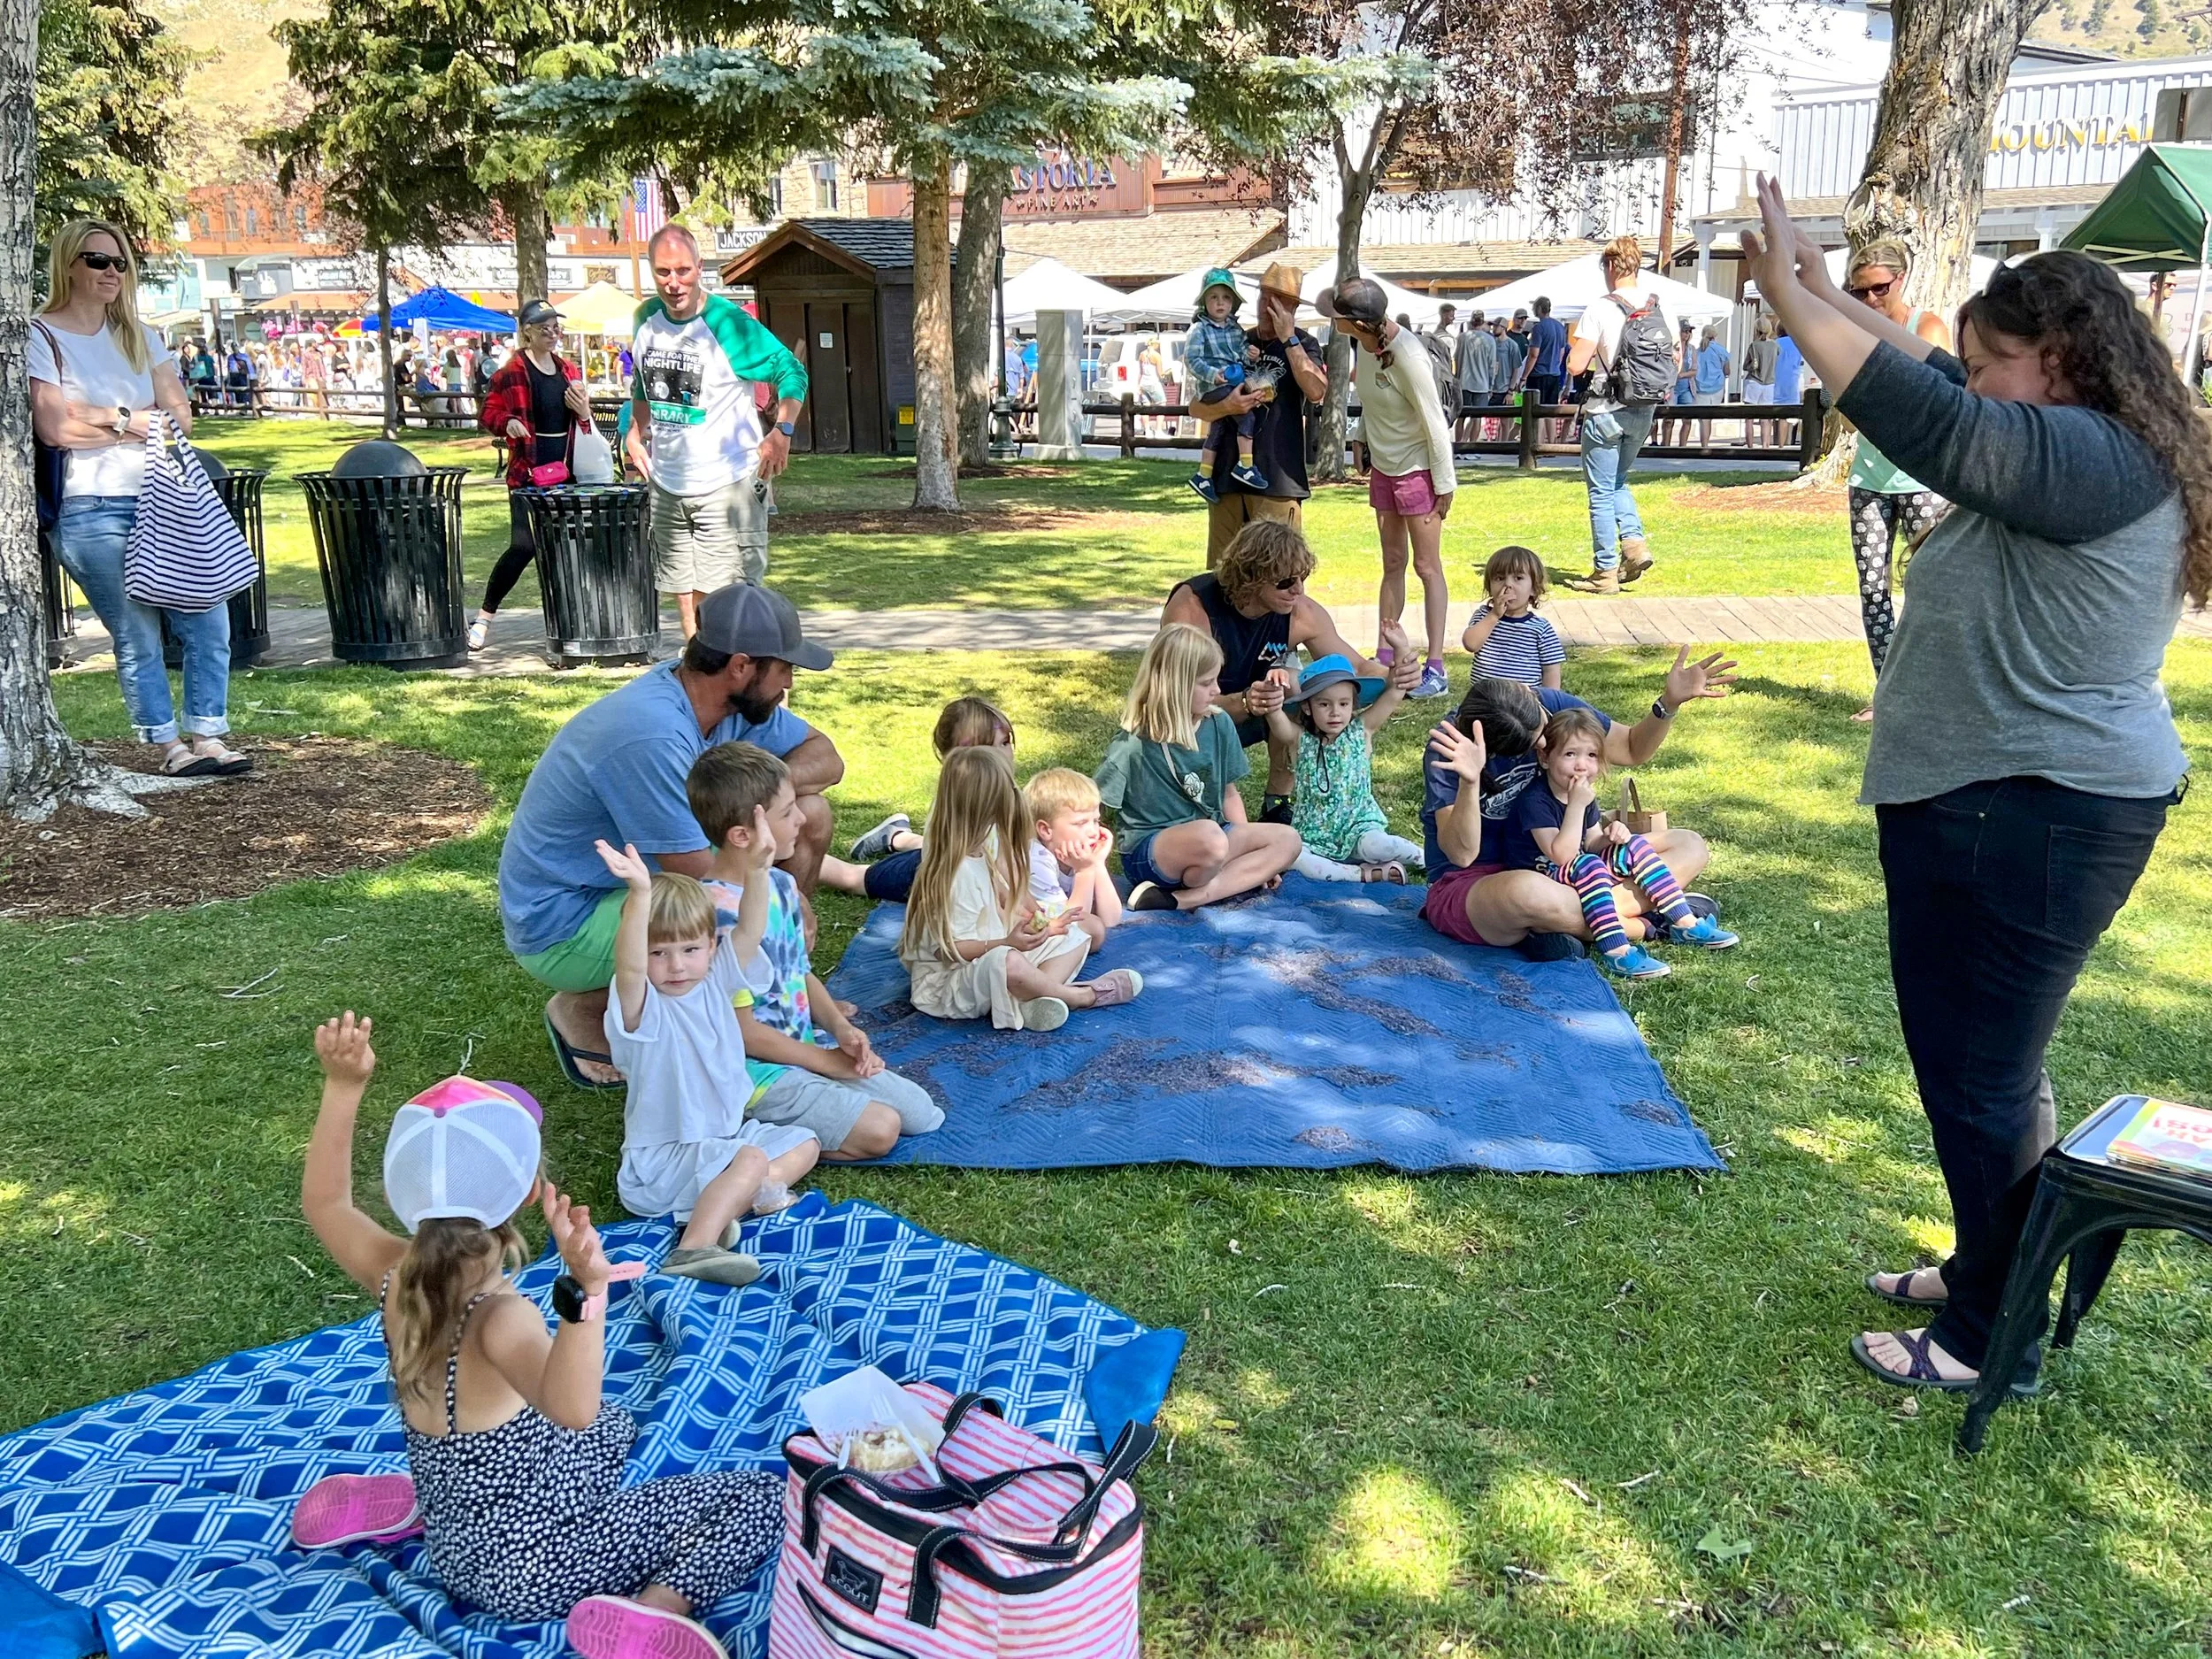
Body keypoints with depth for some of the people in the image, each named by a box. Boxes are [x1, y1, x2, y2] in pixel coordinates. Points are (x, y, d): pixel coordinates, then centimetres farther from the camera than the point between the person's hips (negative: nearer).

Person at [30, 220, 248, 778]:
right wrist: (131, 423, -2)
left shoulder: (138, 336, 17)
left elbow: (180, 416, 7)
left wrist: (105, 416, -6)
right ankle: (171, 746, 6)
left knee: (208, 619, -4)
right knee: (137, 638, -3)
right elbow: (53, 427, -10)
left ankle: (207, 737, 4)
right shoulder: (41, 338, 1)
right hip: (93, 512, -5)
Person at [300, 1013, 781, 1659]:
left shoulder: (396, 1282, -12)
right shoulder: (498, 1317, -32)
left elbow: (324, 1203, 5)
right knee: (760, 1497, -3)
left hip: (460, 1548, 8)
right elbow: (571, 1407, -51)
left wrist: (343, 1087, -7)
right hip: (538, 1569, -8)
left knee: (613, 1425, 35)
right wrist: (585, 1291, -63)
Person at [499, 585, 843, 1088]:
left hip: (633, 882, 8)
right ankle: (585, 1010, -5)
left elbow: (824, 756, 3)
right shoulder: (654, 735, -33)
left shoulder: (727, 697, -7)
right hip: (559, 928, -8)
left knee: (809, 815, -4)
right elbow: (705, 886, -29)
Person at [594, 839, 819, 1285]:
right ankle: (691, 1250, -35)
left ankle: (720, 1205, -9)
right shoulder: (641, 1007, -21)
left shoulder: (714, 981, 0)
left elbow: (749, 932, -9)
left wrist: (758, 870, -25)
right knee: (751, 1161, -29)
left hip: (726, 1132, 8)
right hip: (662, 1156, -8)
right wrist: (640, 894, -57)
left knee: (805, 1145, 11)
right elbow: (629, 968, -42)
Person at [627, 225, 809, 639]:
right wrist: (636, 430, 12)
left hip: (728, 484, -6)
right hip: (666, 486, 6)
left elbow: (792, 372, -11)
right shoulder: (647, 318, 4)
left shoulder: (727, 322, -15)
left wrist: (781, 432, -22)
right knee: (684, 594, 12)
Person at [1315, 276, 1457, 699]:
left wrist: (1444, 484, -17)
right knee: (1393, 563, 14)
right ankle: (1385, 656, 21)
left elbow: (1434, 421, -21)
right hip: (1383, 467, 8)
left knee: (1427, 566, -4)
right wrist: (1362, 441, 19)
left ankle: (1435, 668, -1)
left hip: (1417, 469, -8)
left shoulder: (1407, 356, -27)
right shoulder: (1364, 342, -4)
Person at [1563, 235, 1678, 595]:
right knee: (1618, 482, 23)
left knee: (1601, 491, 2)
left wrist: (1588, 350, 4)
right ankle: (1634, 542, 5)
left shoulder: (1601, 310, -14)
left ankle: (1606, 572, 4)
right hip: (1644, 413, 6)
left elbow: (1575, 366, -16)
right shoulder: (1659, 308, 3)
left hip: (1607, 412, -6)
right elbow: (1676, 360, 9)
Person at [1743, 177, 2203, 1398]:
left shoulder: (2097, 464, -20)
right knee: (1981, 1065, 22)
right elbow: (1937, 382, 20)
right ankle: (1983, 1272, 38)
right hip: (2003, 804, 11)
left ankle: (1992, 1343, 17)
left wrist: (1788, 290, -22)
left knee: (1980, 1079, 1)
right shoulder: (2077, 449, 11)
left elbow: (1921, 416, -30)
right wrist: (1823, 290, 13)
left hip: (2029, 820, -11)